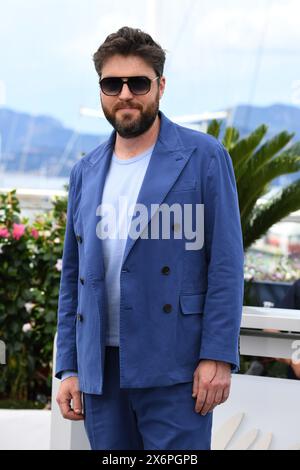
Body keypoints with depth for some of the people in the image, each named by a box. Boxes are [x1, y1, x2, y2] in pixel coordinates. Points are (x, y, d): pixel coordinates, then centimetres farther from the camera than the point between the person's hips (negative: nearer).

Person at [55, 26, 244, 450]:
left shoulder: (203, 157, -1)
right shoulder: (86, 173, 13)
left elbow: (226, 264, -5)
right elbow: (73, 276, 15)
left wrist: (218, 356, -12)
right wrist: (68, 367, 9)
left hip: (173, 368, -4)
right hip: (101, 368, 5)